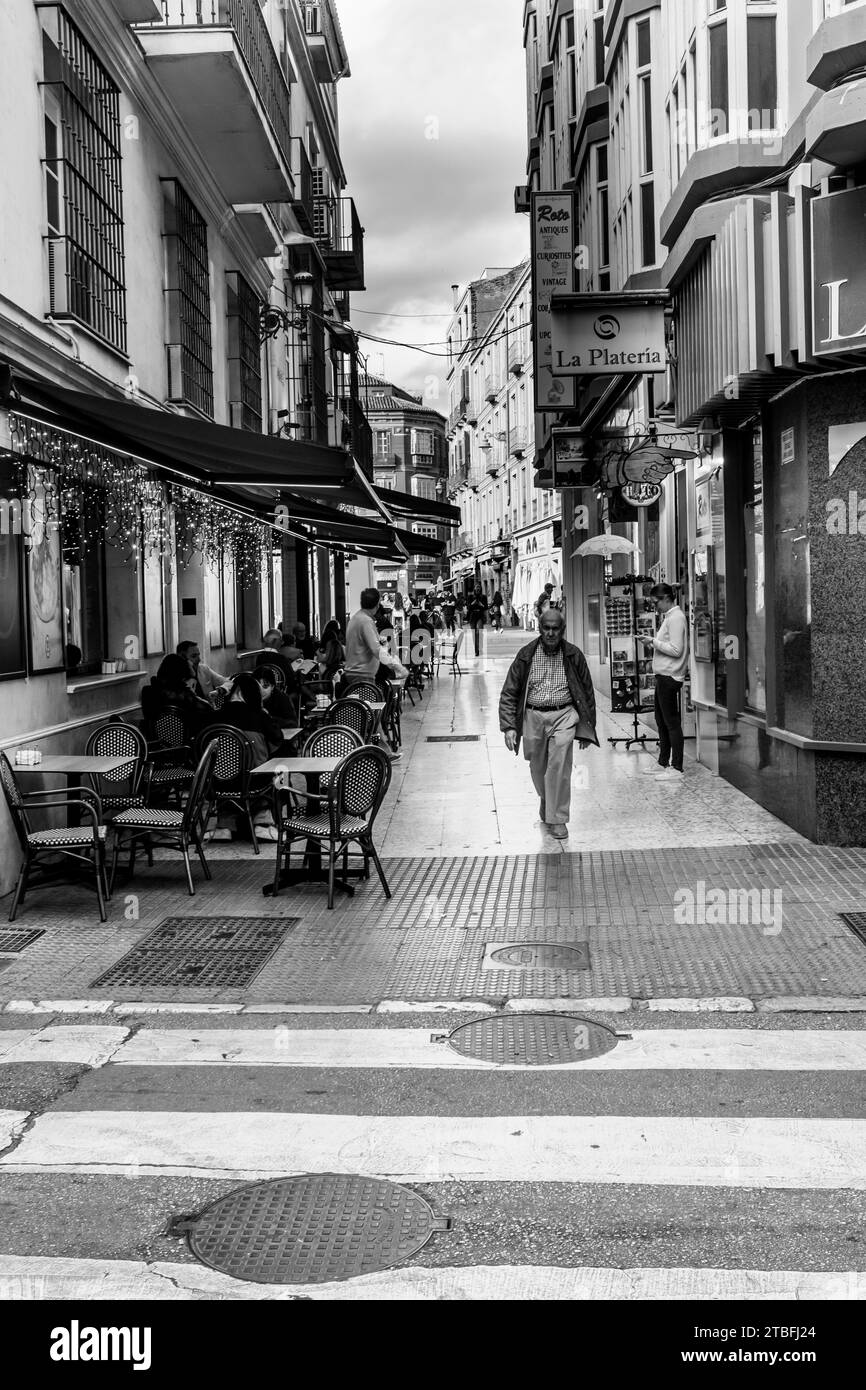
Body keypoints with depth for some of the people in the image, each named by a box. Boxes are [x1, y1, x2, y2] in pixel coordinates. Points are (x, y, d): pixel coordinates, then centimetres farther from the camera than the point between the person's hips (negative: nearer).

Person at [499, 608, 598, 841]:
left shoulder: (573, 656, 2)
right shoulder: (526, 655, 1)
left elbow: (587, 692, 11)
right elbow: (509, 693, 2)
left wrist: (587, 727, 11)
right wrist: (508, 726, -8)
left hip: (564, 714, -1)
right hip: (533, 716, 2)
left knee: (559, 765, -17)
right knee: (538, 768, 11)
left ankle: (557, 819, -6)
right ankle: (546, 798, 43)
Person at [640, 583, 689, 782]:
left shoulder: (676, 618, -14)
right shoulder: (669, 617, 17)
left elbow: (676, 650, -20)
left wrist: (654, 642, -14)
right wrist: (653, 643, 7)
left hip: (669, 677, -10)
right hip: (663, 676, 10)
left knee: (672, 722, -7)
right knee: (661, 721, 16)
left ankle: (676, 769, -4)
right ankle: (663, 763, 25)